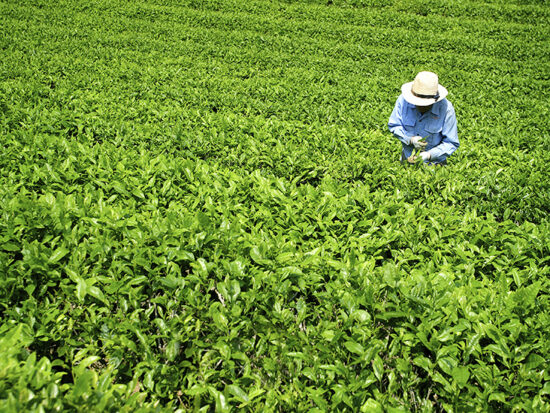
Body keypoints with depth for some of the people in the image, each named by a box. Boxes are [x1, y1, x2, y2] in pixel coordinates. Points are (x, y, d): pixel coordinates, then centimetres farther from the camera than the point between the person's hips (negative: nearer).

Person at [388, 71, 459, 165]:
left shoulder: (446, 109, -18)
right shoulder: (404, 100, -13)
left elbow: (451, 143, -12)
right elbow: (393, 125, 0)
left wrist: (429, 155, -26)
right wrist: (410, 139, -17)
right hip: (408, 157, 2)